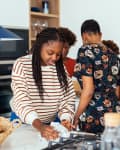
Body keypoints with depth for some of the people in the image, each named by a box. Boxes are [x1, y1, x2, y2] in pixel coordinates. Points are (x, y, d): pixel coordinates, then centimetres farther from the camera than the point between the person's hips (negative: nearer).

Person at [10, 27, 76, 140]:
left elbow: (68, 97, 2)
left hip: (50, 124, 2)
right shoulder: (22, 64, -12)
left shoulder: (60, 67, 0)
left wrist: (65, 119, -17)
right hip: (23, 124, -2)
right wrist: (40, 126, -33)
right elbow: (21, 100, -21)